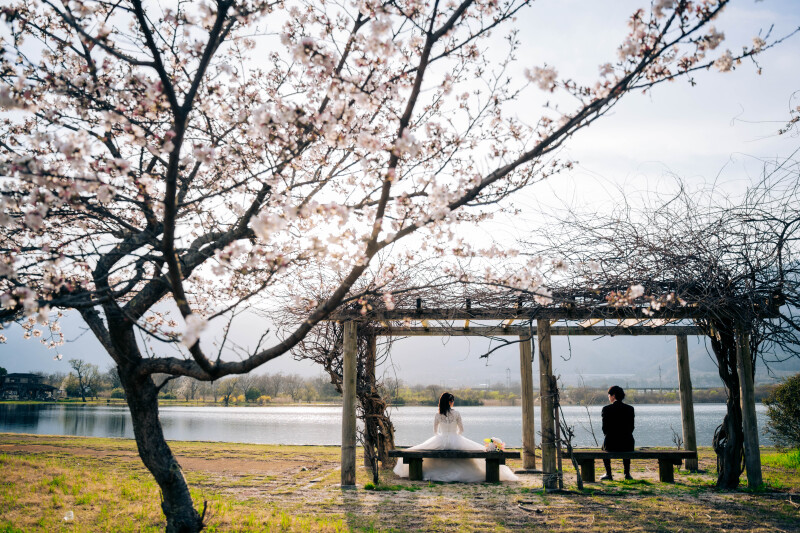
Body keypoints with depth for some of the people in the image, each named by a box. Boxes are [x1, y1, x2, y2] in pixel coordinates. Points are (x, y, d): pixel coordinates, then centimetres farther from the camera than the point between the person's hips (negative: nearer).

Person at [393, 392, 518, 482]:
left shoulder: (438, 415, -1)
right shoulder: (456, 414, -5)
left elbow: (435, 431, 10)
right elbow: (461, 429, 4)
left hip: (441, 441, 1)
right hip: (456, 441, -1)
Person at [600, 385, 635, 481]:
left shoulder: (607, 409, -9)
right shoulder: (630, 409, -1)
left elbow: (605, 428, -4)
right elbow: (631, 428, 5)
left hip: (611, 444, -2)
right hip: (627, 444, 2)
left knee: (604, 447, 33)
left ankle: (608, 474, 29)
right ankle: (627, 473, 33)